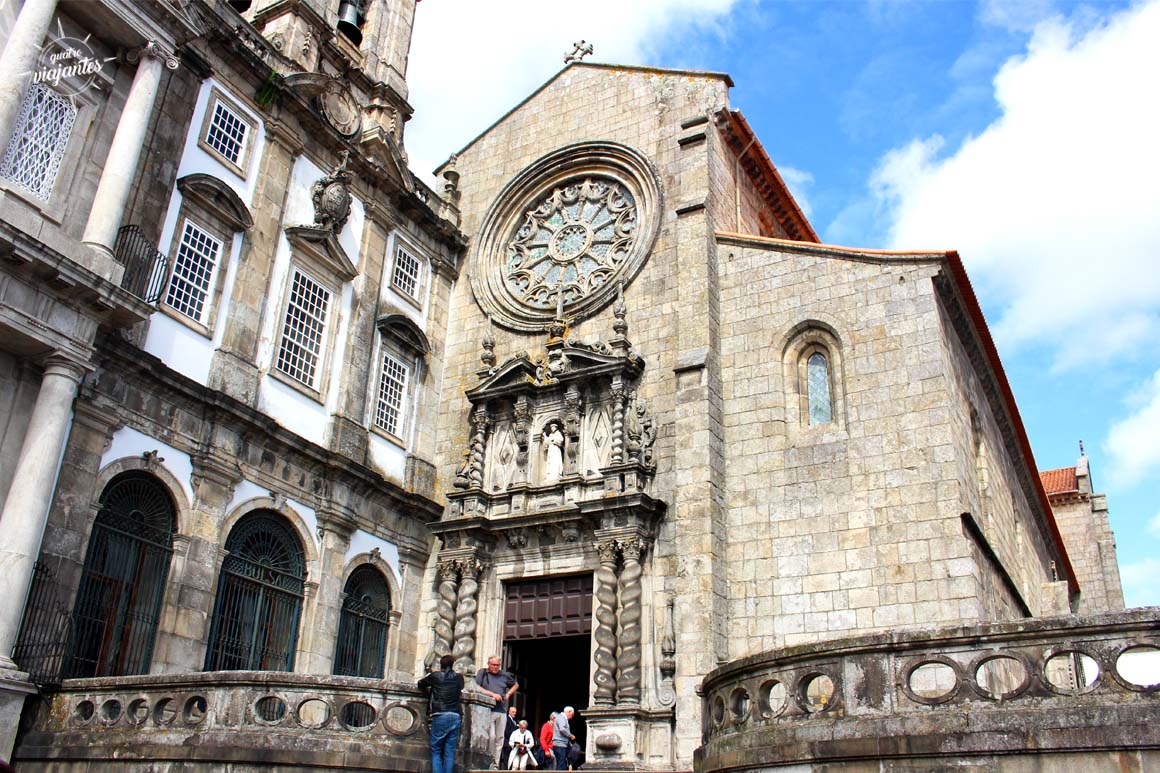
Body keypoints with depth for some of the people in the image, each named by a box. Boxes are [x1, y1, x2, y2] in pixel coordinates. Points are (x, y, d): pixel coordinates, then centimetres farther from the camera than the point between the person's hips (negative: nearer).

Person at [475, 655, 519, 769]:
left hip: (502, 711, 4)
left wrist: (508, 694, 12)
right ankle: (490, 760, 3)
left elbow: (516, 685, 30)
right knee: (491, 736, -14)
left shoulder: (504, 675, 14)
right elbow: (476, 687, -6)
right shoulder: (483, 673, 5)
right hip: (488, 710, -4)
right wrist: (492, 694, -10)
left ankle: (496, 764, 9)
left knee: (500, 738, 3)